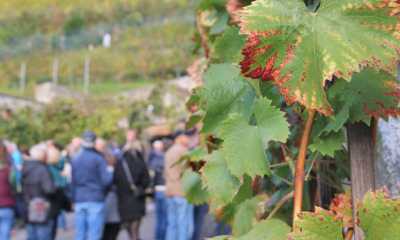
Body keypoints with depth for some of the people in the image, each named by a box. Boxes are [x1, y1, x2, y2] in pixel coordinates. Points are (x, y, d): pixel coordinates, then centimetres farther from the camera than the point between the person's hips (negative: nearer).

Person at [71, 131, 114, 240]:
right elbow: (106, 180, -12)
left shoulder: (75, 159, 8)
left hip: (79, 201, 5)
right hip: (95, 200, -5)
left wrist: (73, 198, 16)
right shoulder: (98, 159, -7)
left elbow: (72, 182, 10)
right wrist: (110, 171, 7)